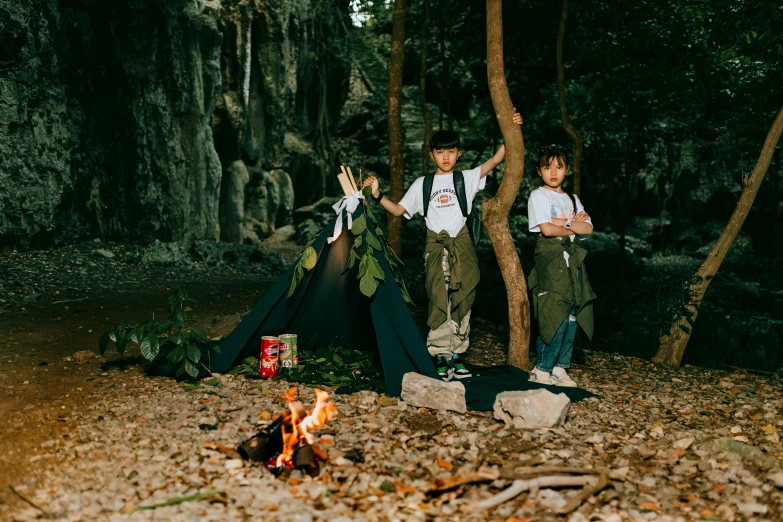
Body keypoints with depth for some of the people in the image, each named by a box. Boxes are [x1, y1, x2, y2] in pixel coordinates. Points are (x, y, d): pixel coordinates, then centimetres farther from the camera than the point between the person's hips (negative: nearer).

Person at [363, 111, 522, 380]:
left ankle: (457, 356, 12)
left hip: (462, 246, 1)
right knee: (438, 303, -8)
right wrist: (377, 195, -1)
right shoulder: (422, 184, 10)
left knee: (462, 303, 3)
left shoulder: (467, 178, 7)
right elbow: (398, 209, 12)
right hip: (436, 247, -1)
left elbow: (496, 158, 0)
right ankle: (439, 358, -4)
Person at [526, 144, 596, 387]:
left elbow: (588, 228, 6)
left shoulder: (572, 199, 19)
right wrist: (573, 227, 1)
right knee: (555, 317, -13)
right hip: (550, 259, -6)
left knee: (572, 317, 2)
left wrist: (563, 223, -8)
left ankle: (560, 368, 11)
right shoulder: (538, 196, 0)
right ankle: (541, 370, -4)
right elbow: (546, 229, -13)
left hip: (572, 259, 6)